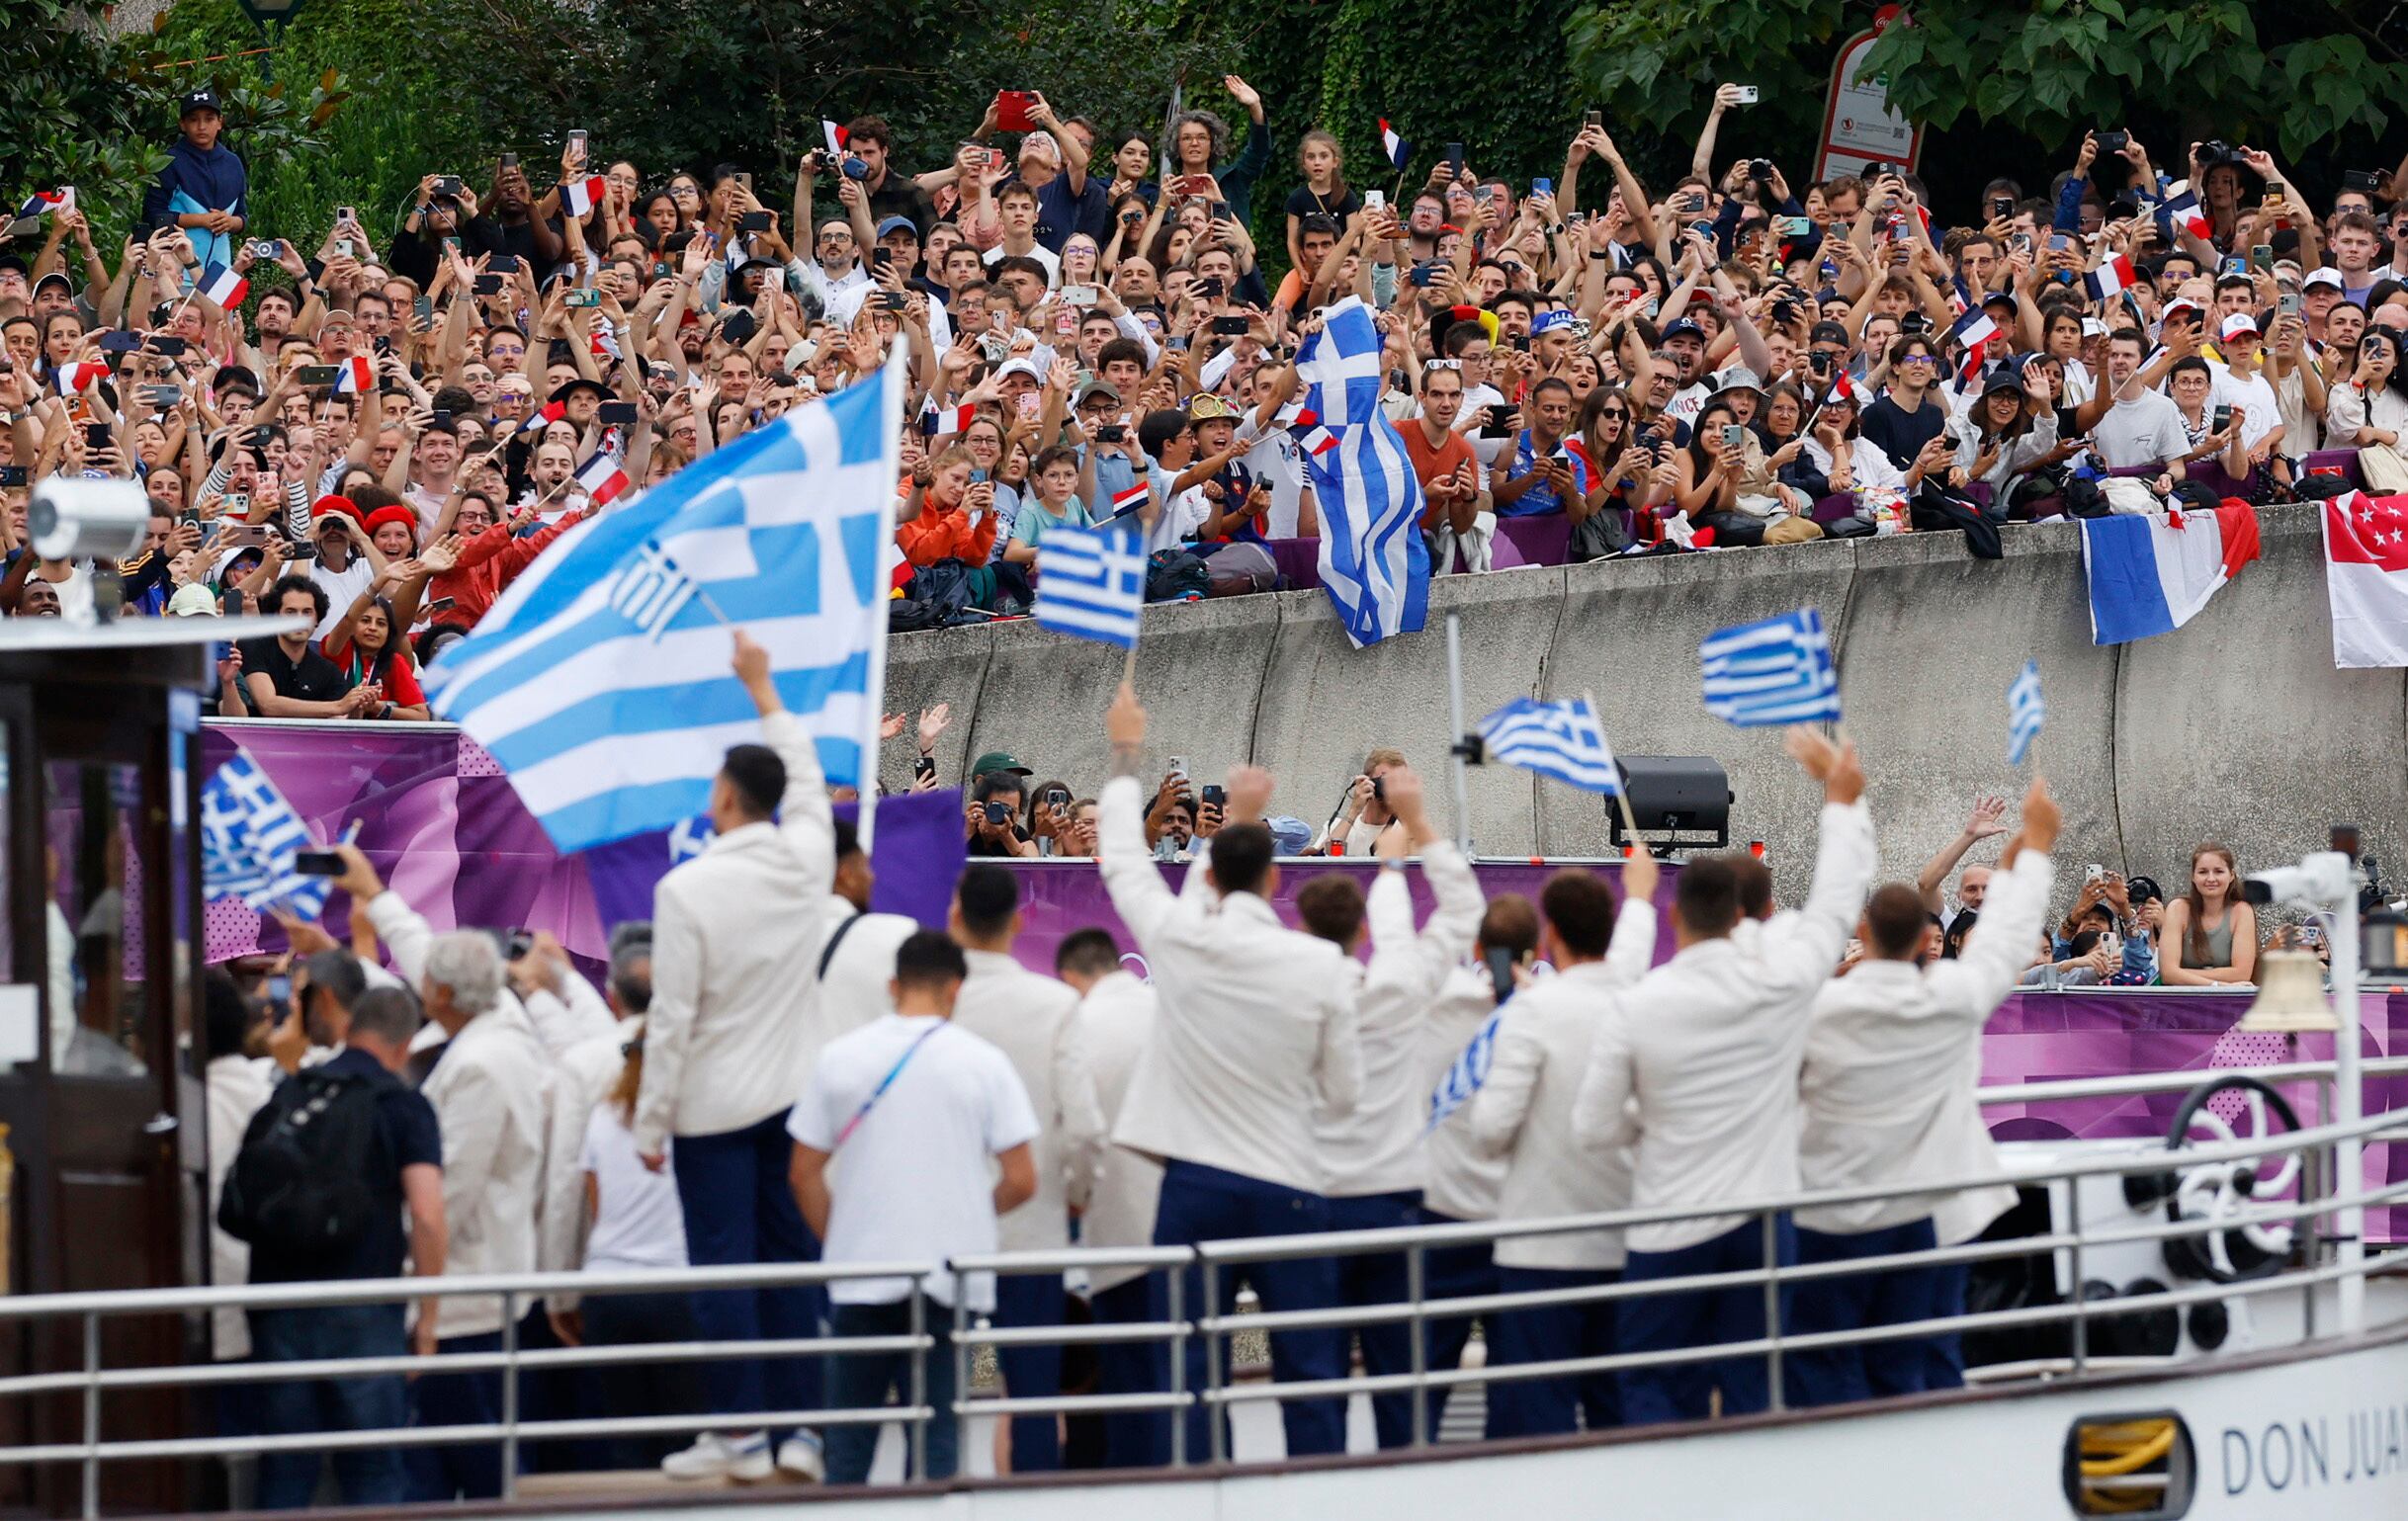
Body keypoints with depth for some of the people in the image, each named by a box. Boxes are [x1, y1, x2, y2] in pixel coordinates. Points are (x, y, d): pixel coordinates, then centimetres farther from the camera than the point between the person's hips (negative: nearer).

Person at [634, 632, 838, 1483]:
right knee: (792, 1259, 9)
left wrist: (650, 1123, -5)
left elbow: (671, 1020, -13)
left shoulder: (686, 890, -15)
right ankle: (803, 1428, 9)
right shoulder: (806, 861, -2)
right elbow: (807, 779, 21)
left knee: (722, 1266, 0)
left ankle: (740, 1435, 2)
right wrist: (763, 688, 31)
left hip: (715, 1104, -5)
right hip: (793, 1095, 5)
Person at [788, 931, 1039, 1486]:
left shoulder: (839, 1058, 2)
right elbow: (1022, 1181, -4)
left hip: (861, 1274, 1)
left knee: (849, 1442, 8)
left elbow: (804, 1176, 3)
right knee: (936, 1439, 3)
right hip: (949, 1277, -1)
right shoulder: (983, 1063, -2)